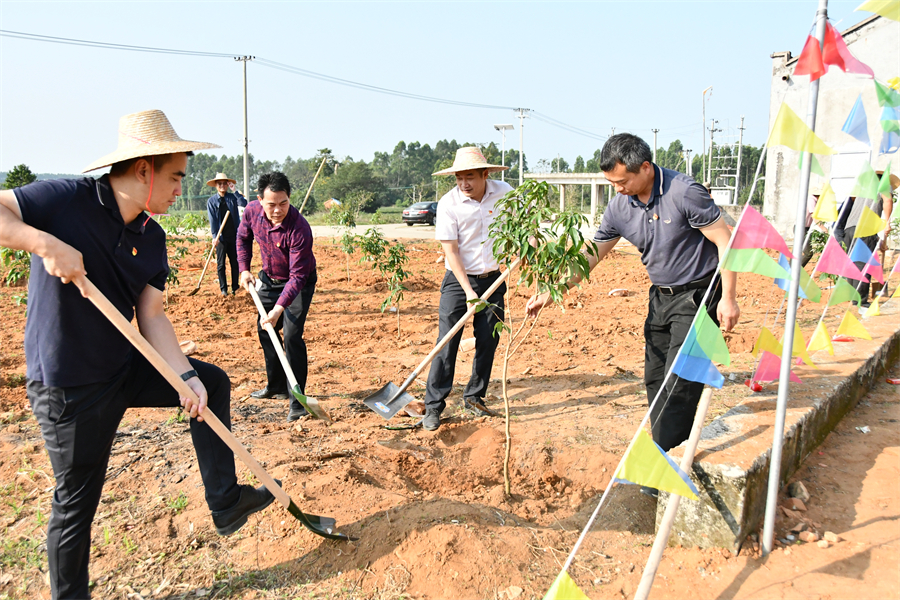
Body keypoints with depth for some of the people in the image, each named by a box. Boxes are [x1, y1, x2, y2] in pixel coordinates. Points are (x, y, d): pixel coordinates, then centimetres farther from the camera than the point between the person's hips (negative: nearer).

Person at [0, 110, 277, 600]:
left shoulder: (153, 238, 1)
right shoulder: (65, 199, -18)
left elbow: (151, 315, 0)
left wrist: (186, 376, -11)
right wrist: (45, 243, -37)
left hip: (125, 370, 7)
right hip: (69, 390, -7)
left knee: (213, 382, 11)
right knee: (77, 502, 6)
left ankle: (224, 503, 20)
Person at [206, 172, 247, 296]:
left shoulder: (233, 197, 5)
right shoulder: (212, 201, 2)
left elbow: (244, 204, -14)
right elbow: (212, 220, -4)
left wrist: (235, 191, -16)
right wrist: (215, 236, -12)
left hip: (234, 236, 1)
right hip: (221, 237, -1)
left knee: (235, 262, 7)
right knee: (221, 264, 3)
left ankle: (235, 288, 15)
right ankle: (223, 289, 10)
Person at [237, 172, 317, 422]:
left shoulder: (299, 228, -35)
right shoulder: (252, 211, -17)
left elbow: (297, 276, -34)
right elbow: (243, 237, 7)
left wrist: (279, 309, -41)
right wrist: (244, 268, -1)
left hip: (299, 283, -7)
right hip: (269, 279, 7)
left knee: (292, 336, -18)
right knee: (265, 330, 17)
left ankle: (297, 402, -10)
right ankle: (276, 386, 35)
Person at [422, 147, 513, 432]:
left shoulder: (504, 192, -3)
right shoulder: (448, 203, -13)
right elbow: (450, 250, -13)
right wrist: (468, 290, -18)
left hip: (493, 279, 3)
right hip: (459, 280, -3)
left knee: (488, 341, 5)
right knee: (447, 342, -8)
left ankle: (474, 397, 22)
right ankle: (433, 406, 0)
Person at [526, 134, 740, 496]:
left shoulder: (683, 192, -21)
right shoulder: (620, 208, -4)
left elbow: (724, 240, -15)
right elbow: (590, 255, 3)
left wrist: (728, 297, -18)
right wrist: (550, 293, -1)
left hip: (698, 293, -6)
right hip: (661, 295, 7)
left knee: (680, 378, -10)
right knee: (655, 377, 9)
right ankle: (664, 450, 23)